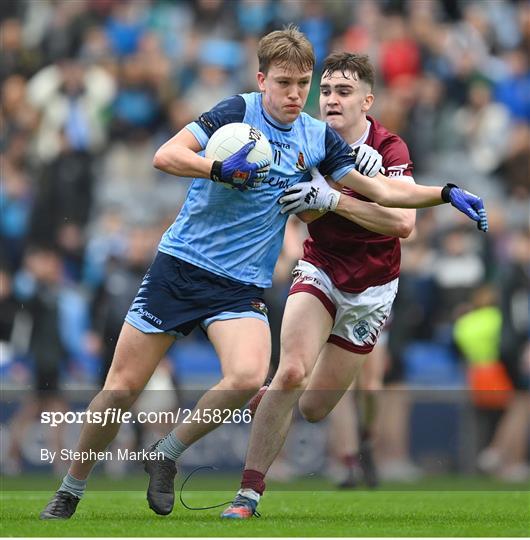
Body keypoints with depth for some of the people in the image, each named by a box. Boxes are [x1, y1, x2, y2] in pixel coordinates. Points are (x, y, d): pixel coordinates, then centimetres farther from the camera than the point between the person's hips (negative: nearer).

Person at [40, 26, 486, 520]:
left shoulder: (318, 138, 7)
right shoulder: (239, 111, -6)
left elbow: (380, 192, 15)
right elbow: (165, 156, -14)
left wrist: (447, 193, 5)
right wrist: (221, 169, -30)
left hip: (242, 286, 3)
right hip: (179, 268, -2)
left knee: (247, 377, -26)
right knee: (121, 387, -3)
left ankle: (166, 457, -4)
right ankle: (69, 492, 17)